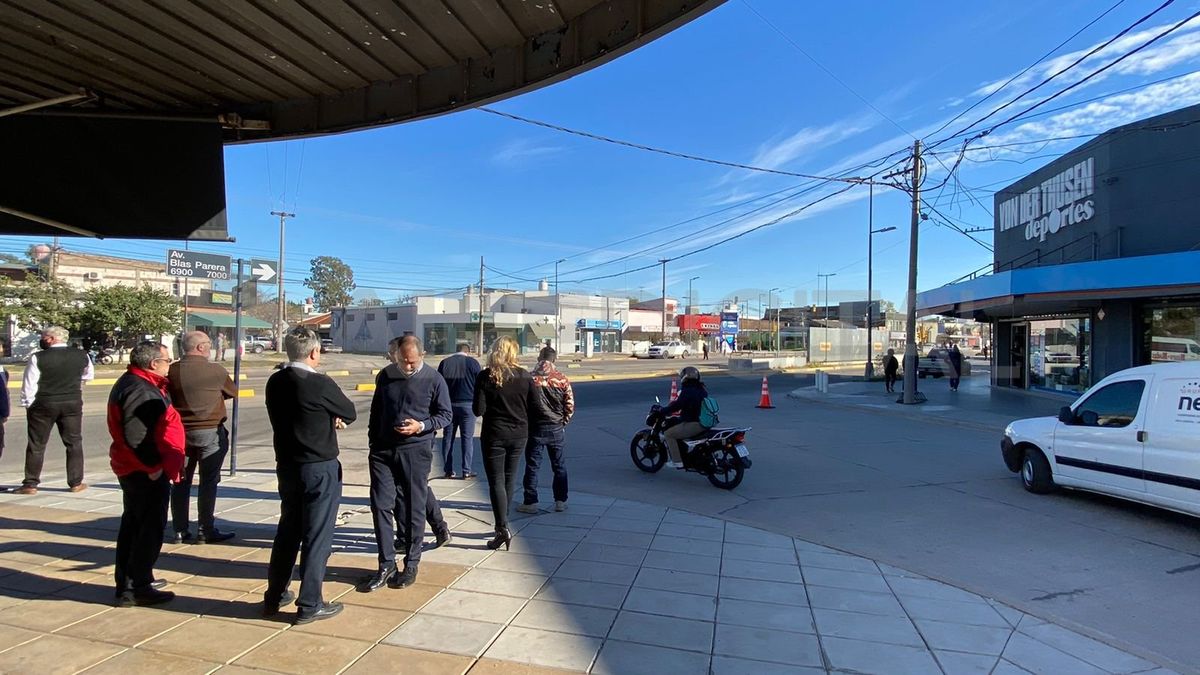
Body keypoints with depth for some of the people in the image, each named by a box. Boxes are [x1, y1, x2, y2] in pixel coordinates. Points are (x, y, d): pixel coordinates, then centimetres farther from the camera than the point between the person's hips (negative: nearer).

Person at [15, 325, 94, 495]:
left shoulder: (38, 358, -11)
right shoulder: (82, 356, -2)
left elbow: (29, 384, -8)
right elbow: (89, 375, 15)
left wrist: (28, 404, 3)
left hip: (43, 405, -2)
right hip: (73, 404, 2)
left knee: (36, 445, 8)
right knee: (74, 443, 9)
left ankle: (30, 484, 12)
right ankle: (76, 483, 10)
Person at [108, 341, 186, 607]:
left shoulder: (137, 384, 13)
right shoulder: (140, 390, -21)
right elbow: (135, 436, -28)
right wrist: (153, 467, -21)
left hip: (135, 470, 11)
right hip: (145, 472, -11)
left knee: (133, 525, 19)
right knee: (150, 528, -3)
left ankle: (127, 584, 31)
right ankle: (136, 588, 5)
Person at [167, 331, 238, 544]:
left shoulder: (172, 371, -4)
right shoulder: (216, 371, -12)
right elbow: (233, 392, 4)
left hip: (180, 431, 4)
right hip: (210, 432, -4)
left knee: (181, 481, 13)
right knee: (208, 482, 4)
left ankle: (180, 530, 19)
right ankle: (205, 531, 8)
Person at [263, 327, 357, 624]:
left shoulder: (275, 382, 2)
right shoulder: (320, 384, -20)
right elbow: (350, 413, -7)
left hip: (286, 465, 7)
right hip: (320, 468, -7)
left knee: (287, 530, 20)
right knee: (317, 536, 4)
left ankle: (275, 596, 30)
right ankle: (309, 605, 12)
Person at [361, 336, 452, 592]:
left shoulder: (433, 379, -5)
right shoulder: (385, 376, 6)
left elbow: (445, 414, 0)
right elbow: (376, 412, 15)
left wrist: (421, 426, -16)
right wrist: (372, 444, 14)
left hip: (416, 451, -3)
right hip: (383, 450, 3)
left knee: (413, 509, 5)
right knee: (380, 505, 0)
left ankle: (411, 564, 18)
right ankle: (386, 565, 11)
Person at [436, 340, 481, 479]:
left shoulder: (444, 362, 4)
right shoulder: (473, 362, -2)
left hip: (449, 405, 2)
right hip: (467, 405, -2)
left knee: (448, 437, 9)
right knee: (467, 438, 2)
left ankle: (448, 470, 11)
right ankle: (467, 471, 1)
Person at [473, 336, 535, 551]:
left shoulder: (486, 376, -11)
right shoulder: (524, 376, -4)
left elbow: (479, 410, -13)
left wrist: (492, 407, 7)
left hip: (494, 435, -3)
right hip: (519, 434, 3)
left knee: (496, 481, 1)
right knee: (510, 478, 16)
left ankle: (503, 529, -7)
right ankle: (502, 523, 27)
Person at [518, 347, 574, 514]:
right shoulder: (562, 379, -4)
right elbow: (570, 405, -2)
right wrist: (563, 422, 11)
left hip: (535, 428, -1)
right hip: (556, 429, 1)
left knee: (532, 466, 7)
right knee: (559, 465, 13)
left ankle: (530, 502, 10)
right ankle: (560, 501, 17)